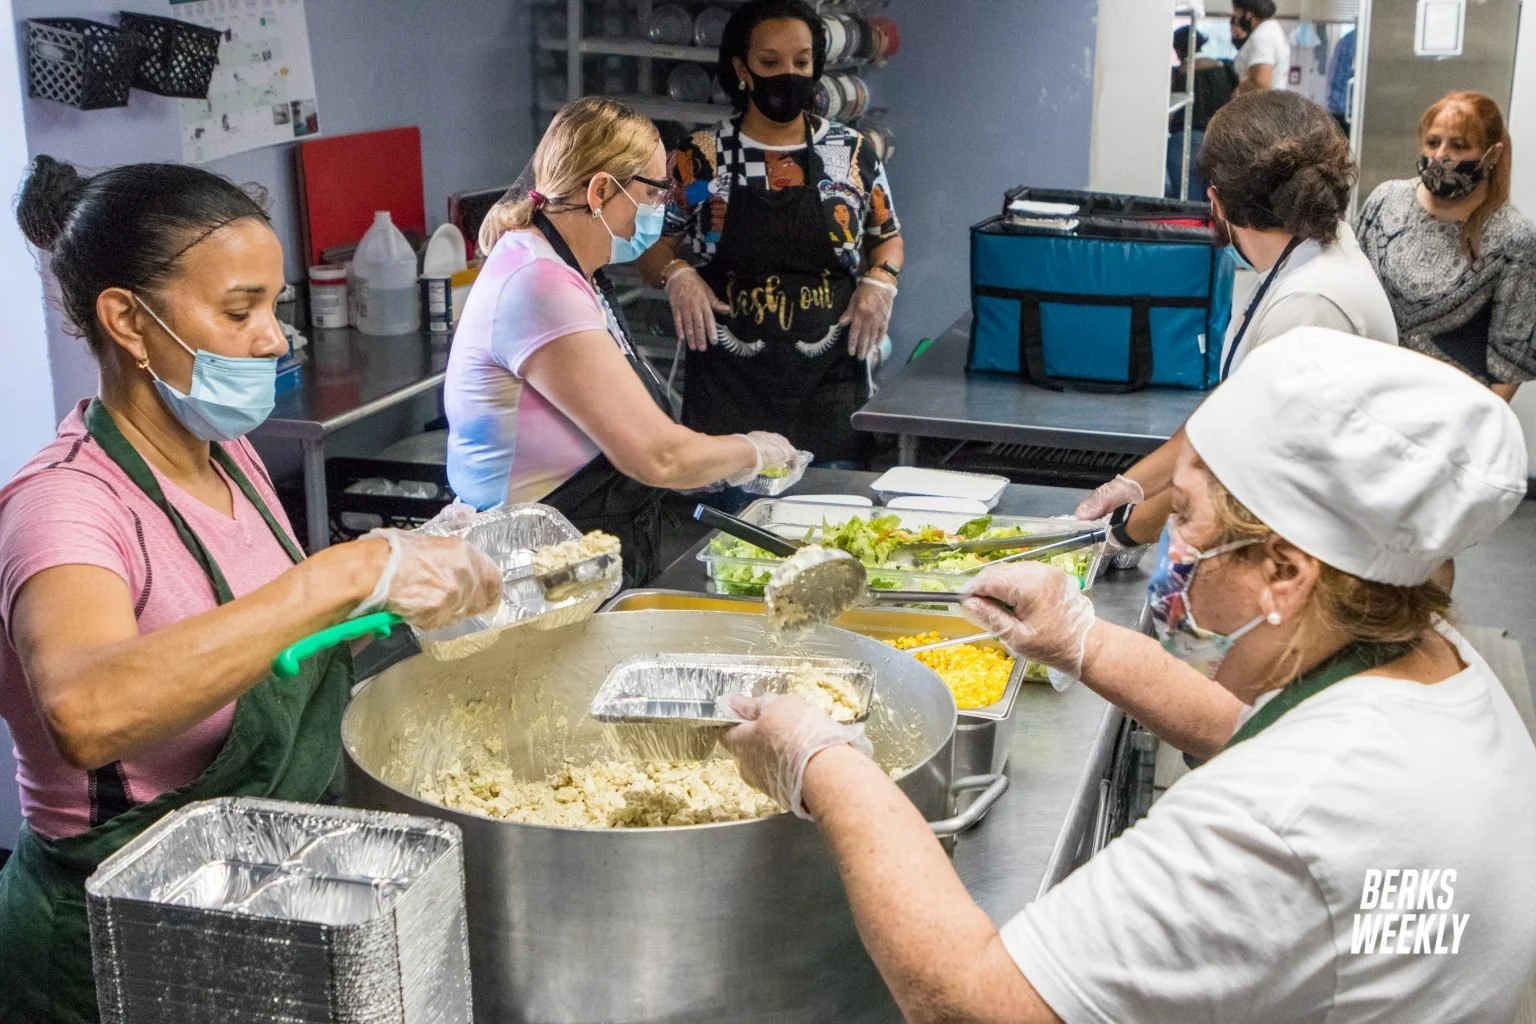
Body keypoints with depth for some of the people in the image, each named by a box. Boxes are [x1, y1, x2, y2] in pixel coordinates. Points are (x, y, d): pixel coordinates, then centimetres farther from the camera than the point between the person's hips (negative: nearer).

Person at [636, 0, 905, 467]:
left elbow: (888, 237, 15)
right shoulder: (700, 157, 0)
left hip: (829, 381, 1)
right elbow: (655, 246, 9)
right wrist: (677, 274, -12)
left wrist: (881, 280, -5)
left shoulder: (853, 152, 3)